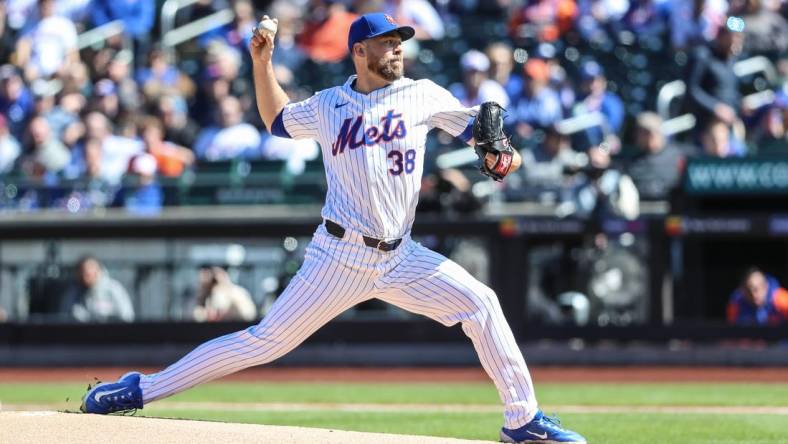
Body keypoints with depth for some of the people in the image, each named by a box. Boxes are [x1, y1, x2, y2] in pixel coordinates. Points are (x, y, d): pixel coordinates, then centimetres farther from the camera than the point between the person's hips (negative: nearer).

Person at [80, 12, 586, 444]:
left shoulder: (422, 95, 5)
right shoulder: (327, 106, 5)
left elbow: (474, 123, 11)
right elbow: (277, 120, 23)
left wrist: (499, 150, -10)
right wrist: (263, 63, 11)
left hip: (401, 259, 2)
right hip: (340, 258, -2)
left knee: (481, 303, -12)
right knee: (265, 341, -6)